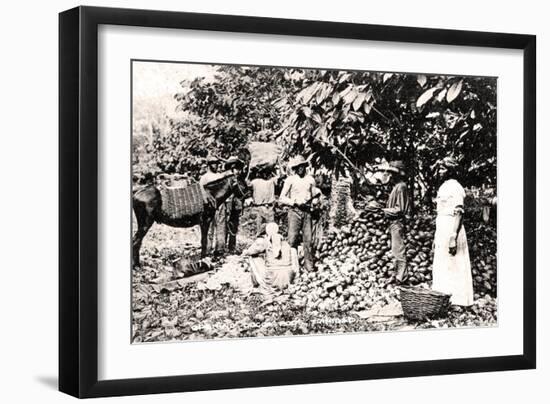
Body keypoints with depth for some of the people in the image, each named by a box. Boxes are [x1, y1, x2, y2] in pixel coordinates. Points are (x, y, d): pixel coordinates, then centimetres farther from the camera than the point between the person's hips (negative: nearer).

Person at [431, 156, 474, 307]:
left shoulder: (455, 187, -12)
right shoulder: (443, 187, 16)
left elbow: (459, 214, -18)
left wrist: (453, 238, -23)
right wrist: (436, 238, 21)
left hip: (451, 231, -9)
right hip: (441, 232, 9)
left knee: (453, 267, -6)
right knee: (440, 267, 11)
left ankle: (457, 300, -2)